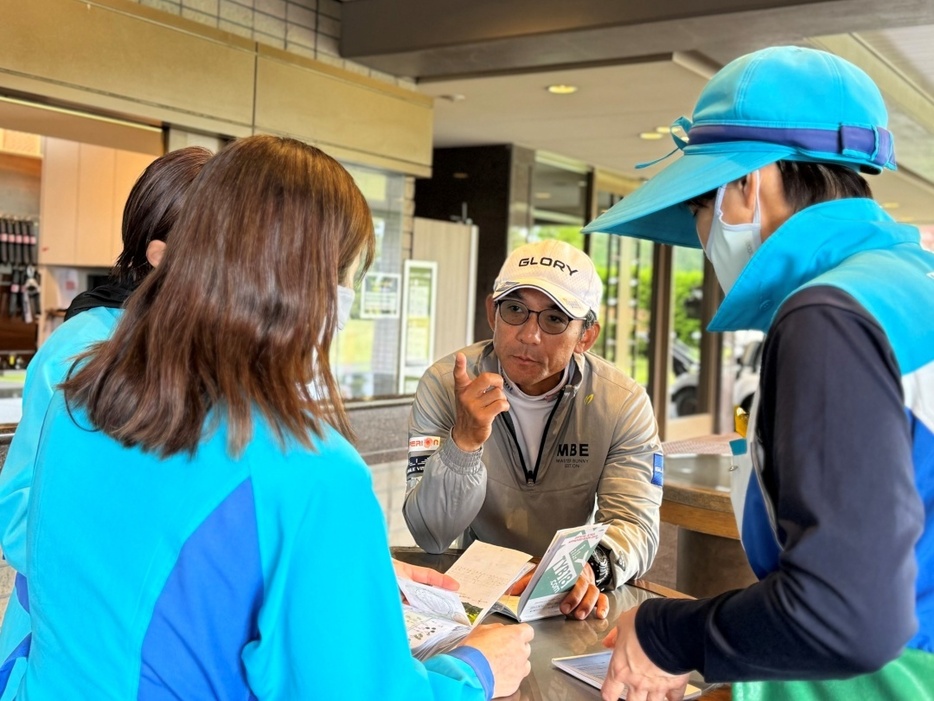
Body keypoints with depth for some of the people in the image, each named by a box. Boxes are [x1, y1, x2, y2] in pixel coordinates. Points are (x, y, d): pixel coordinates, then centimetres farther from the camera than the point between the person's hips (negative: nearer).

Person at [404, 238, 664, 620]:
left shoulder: (624, 403, -7)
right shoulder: (443, 385, -10)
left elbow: (635, 525, -12)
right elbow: (430, 535, -12)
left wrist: (590, 564, -34)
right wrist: (463, 442, -30)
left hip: (569, 604, 1)